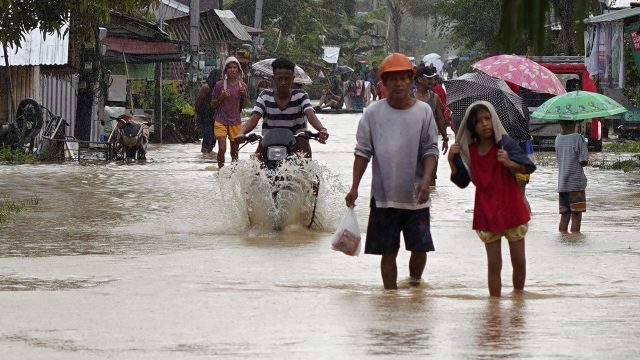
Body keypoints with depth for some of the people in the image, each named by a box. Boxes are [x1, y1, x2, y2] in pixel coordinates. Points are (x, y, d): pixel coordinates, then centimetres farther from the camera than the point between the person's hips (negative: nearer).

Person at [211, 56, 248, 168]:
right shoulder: (219, 85, -4)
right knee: (222, 148, -14)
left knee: (234, 151, 6)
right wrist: (221, 97, -16)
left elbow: (244, 106, 10)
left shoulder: (242, 86, 4)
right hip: (221, 121, -2)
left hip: (236, 122, 2)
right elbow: (213, 104, 2)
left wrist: (244, 95, -8)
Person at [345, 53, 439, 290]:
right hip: (384, 196, 0)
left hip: (415, 196, 0)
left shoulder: (423, 112, 0)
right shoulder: (373, 113, 0)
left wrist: (426, 180, -17)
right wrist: (354, 187, -3)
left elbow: (431, 150, -1)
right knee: (388, 252, 5)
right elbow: (363, 152, 3)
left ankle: (415, 281, 27)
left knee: (420, 248, 1)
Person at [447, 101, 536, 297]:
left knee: (519, 261, 6)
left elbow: (528, 167, -10)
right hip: (487, 213, 2)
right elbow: (462, 181, 9)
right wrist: (452, 161, -5)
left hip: (511, 209, -2)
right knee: (493, 264, 1)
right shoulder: (468, 151, 2)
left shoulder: (505, 143, -9)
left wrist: (509, 163, -28)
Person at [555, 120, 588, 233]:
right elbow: (584, 161, -13)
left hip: (562, 184, 5)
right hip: (576, 183, -5)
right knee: (576, 215, -1)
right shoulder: (579, 138, -11)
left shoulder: (558, 139, 6)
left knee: (565, 214, 11)